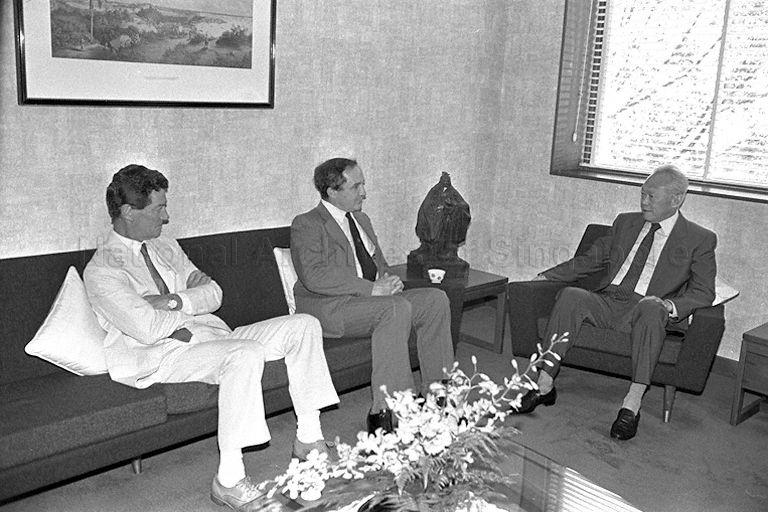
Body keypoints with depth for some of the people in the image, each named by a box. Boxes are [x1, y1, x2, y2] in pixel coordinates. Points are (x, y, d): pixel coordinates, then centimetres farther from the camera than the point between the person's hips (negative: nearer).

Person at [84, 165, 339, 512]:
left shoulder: (165, 247, 18)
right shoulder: (101, 270, -7)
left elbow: (213, 293, 9)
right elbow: (149, 329, -19)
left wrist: (176, 301, -11)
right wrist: (192, 305, -2)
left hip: (213, 337, 8)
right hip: (162, 354, -8)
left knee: (303, 325, -5)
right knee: (247, 353, -36)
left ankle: (308, 439, -3)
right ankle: (228, 480, -29)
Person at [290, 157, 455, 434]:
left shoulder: (361, 219, 22)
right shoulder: (306, 225, -6)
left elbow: (380, 262, 27)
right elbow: (315, 276, -20)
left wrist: (389, 281, 1)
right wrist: (372, 288, -24)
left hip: (375, 297, 8)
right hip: (330, 308, -8)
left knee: (435, 299, -9)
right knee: (398, 307, -33)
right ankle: (383, 411, -31)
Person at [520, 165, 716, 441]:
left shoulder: (700, 239, 8)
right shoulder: (625, 222, 20)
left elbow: (703, 292, 0)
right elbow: (590, 260, 23)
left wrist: (669, 305, -21)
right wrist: (546, 275, 12)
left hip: (645, 310, -3)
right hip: (607, 302, 4)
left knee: (653, 309, -38)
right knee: (570, 295, -27)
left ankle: (632, 405, -37)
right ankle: (544, 385, -25)